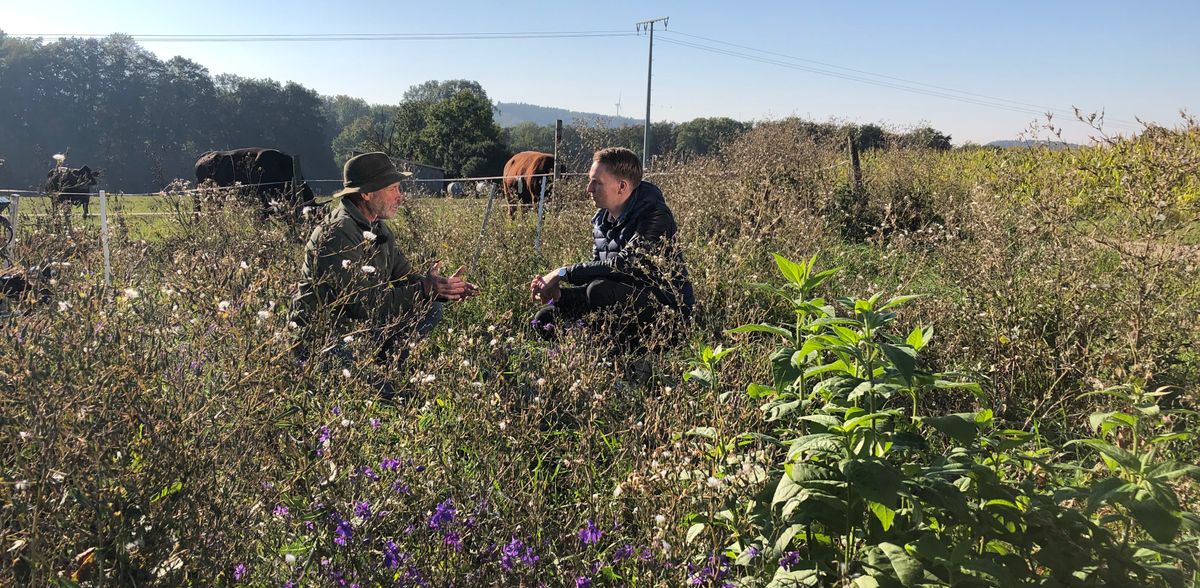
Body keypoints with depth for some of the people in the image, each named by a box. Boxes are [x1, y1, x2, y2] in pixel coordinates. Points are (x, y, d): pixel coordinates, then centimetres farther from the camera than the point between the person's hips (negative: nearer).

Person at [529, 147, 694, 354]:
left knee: (601, 290, -34)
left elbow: (625, 265, -30)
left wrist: (564, 273, -24)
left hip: (666, 312, -8)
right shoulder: (602, 220, 8)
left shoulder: (656, 216, -17)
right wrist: (560, 293, -12)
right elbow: (598, 270, 8)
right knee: (545, 319, 1)